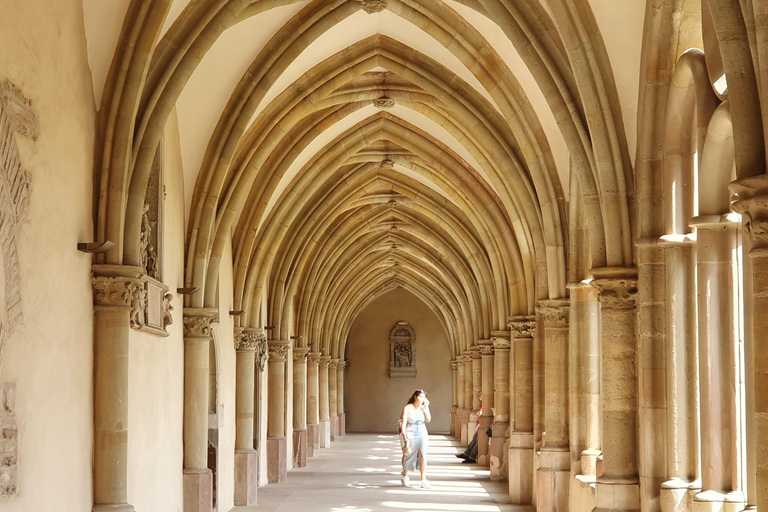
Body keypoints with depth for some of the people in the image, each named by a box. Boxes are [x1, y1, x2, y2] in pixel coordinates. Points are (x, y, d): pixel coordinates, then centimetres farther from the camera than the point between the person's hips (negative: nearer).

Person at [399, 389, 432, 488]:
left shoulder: (423, 408, 6)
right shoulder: (408, 408, -4)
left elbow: (428, 420, -8)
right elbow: (403, 423, -7)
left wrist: (426, 407, -9)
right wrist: (405, 437, -14)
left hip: (422, 434, 2)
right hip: (410, 434, -2)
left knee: (422, 455, -12)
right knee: (408, 456, 11)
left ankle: (423, 480, -15)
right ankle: (405, 477, 35)